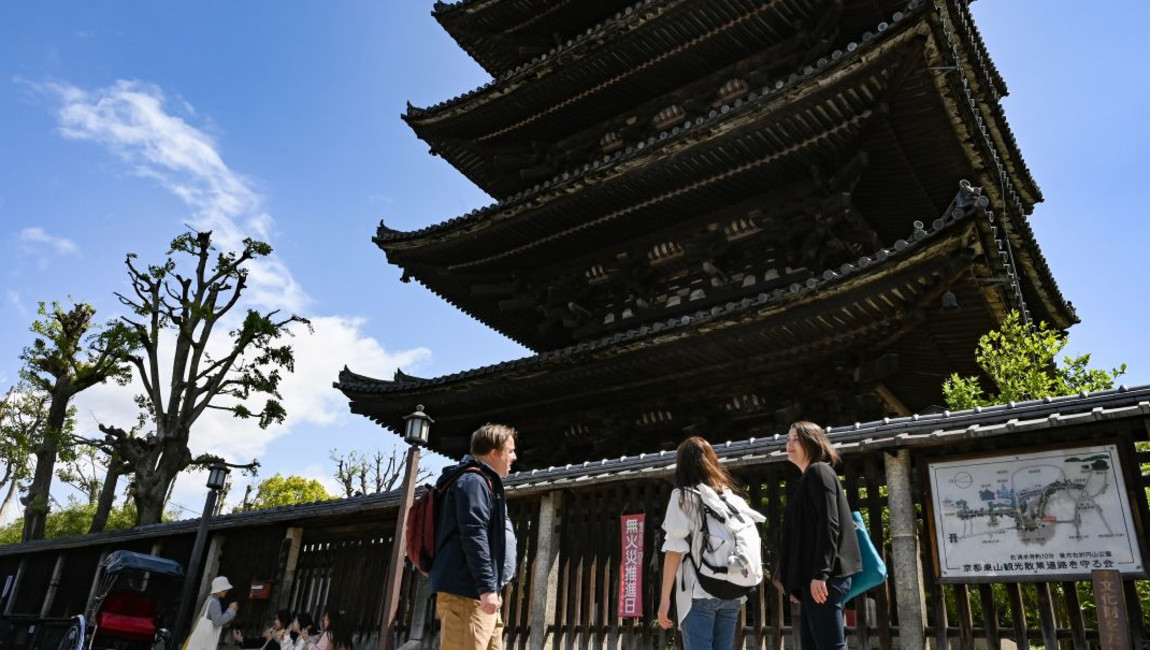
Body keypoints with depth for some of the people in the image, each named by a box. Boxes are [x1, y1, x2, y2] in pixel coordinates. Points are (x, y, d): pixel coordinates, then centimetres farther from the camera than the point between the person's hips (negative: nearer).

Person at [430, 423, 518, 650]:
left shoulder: (483, 483, 23)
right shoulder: (473, 481, -9)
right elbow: (473, 537, -19)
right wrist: (486, 587, -23)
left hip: (477, 593, 11)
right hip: (465, 592, -11)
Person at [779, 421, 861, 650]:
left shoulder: (818, 472, -5)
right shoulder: (808, 479, 22)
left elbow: (829, 525, -16)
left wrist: (820, 574, -23)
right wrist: (794, 582, 18)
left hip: (824, 577, -10)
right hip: (810, 576, 10)